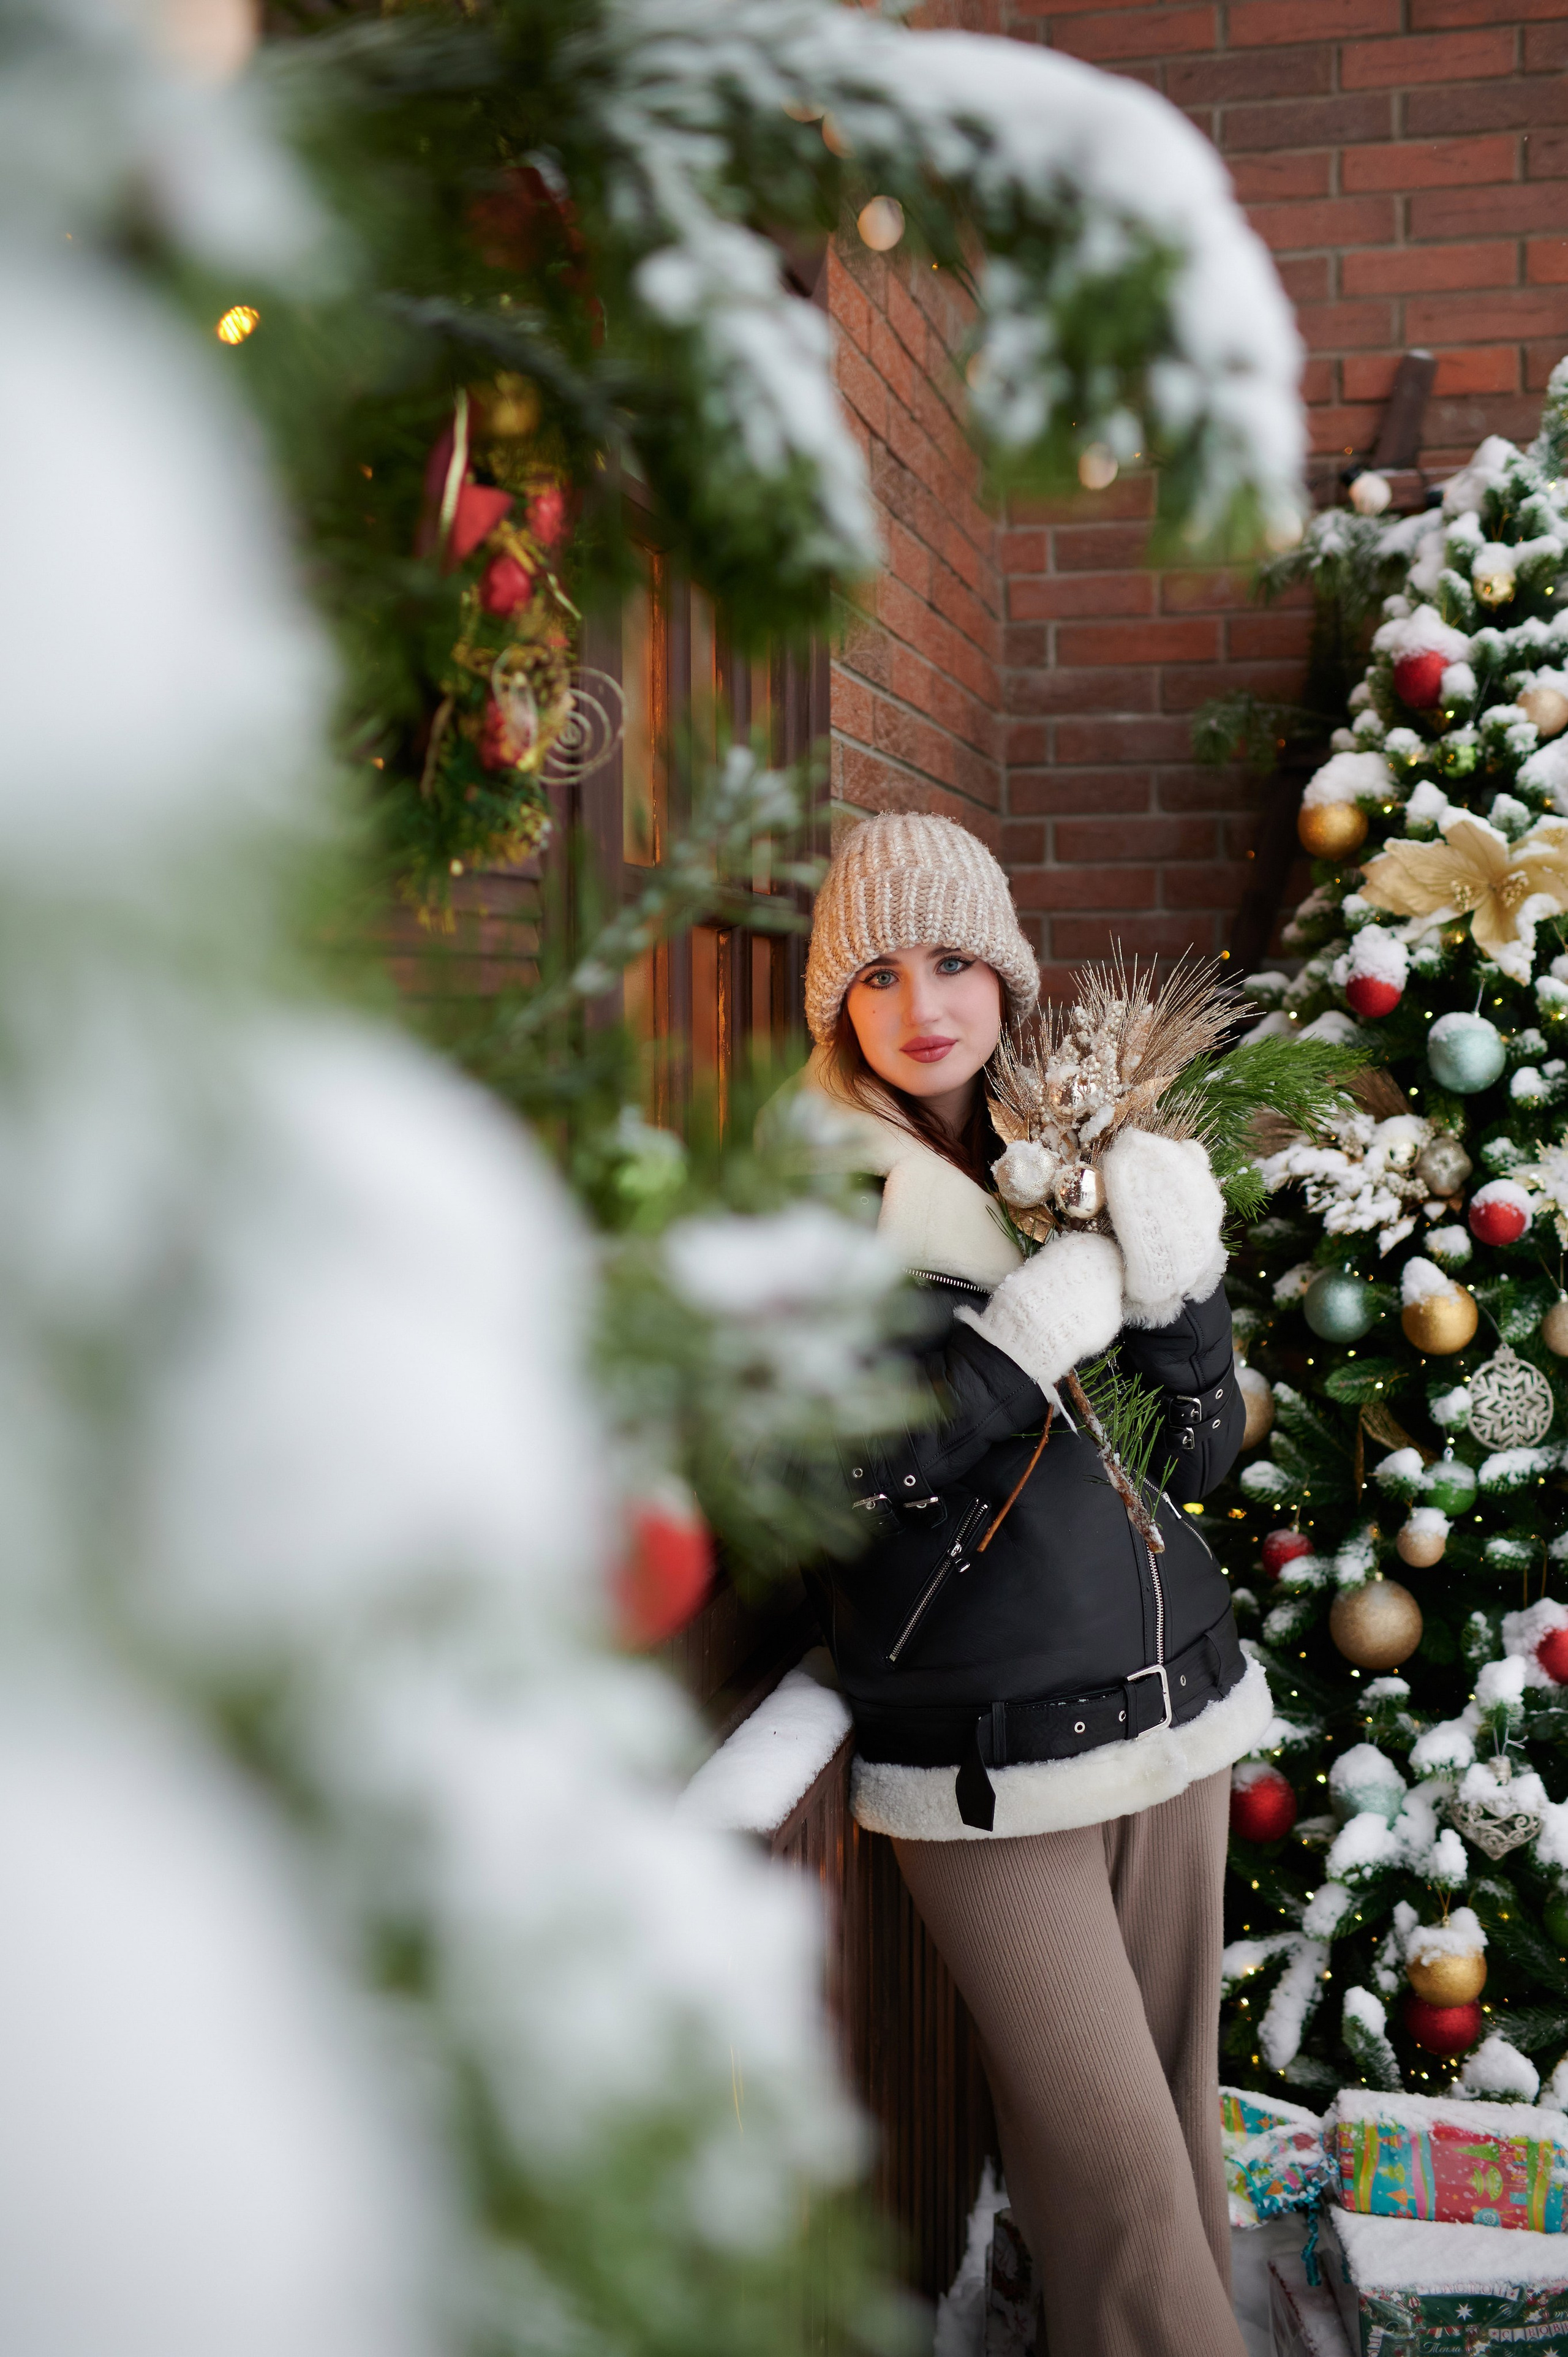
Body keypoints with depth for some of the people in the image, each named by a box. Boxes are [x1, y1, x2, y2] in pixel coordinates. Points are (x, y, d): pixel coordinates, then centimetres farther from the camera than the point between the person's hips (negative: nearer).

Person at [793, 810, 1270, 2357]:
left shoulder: (1080, 1168, 9)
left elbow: (1205, 1452, 8)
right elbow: (811, 1480, -14)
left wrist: (1183, 1289, -11)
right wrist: (1038, 1332, -16)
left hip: (1169, 1699, 5)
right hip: (986, 1752, -5)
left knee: (1178, 2093, 14)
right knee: (1111, 2153, -3)